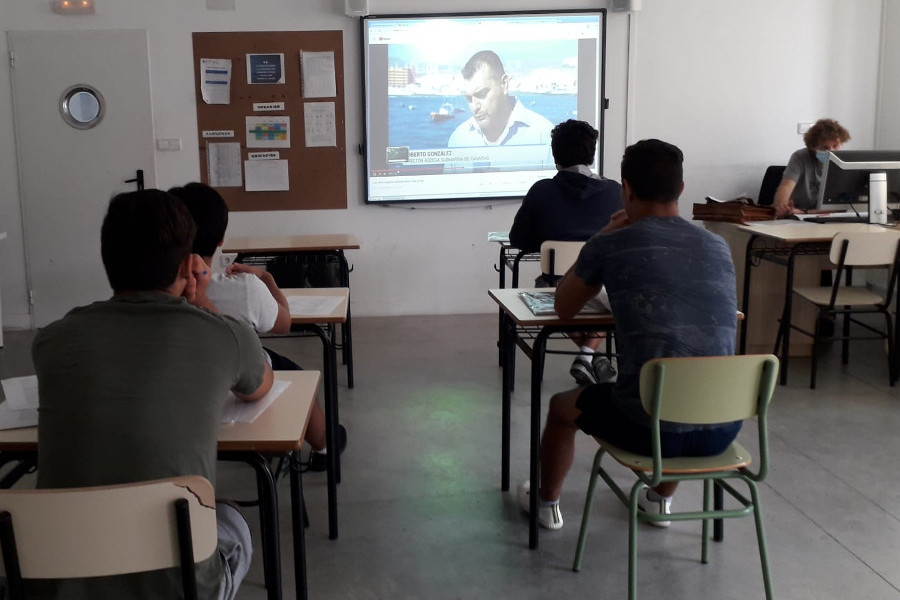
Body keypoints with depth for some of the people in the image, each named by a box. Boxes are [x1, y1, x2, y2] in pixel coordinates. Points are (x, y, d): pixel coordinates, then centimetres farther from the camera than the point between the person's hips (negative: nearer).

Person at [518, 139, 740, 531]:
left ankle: (547, 503, 48)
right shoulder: (719, 247, 8)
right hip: (722, 429, 4)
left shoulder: (609, 246, -4)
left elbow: (564, 308, 12)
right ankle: (661, 499, 52)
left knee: (562, 406, 28)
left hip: (648, 428, -4)